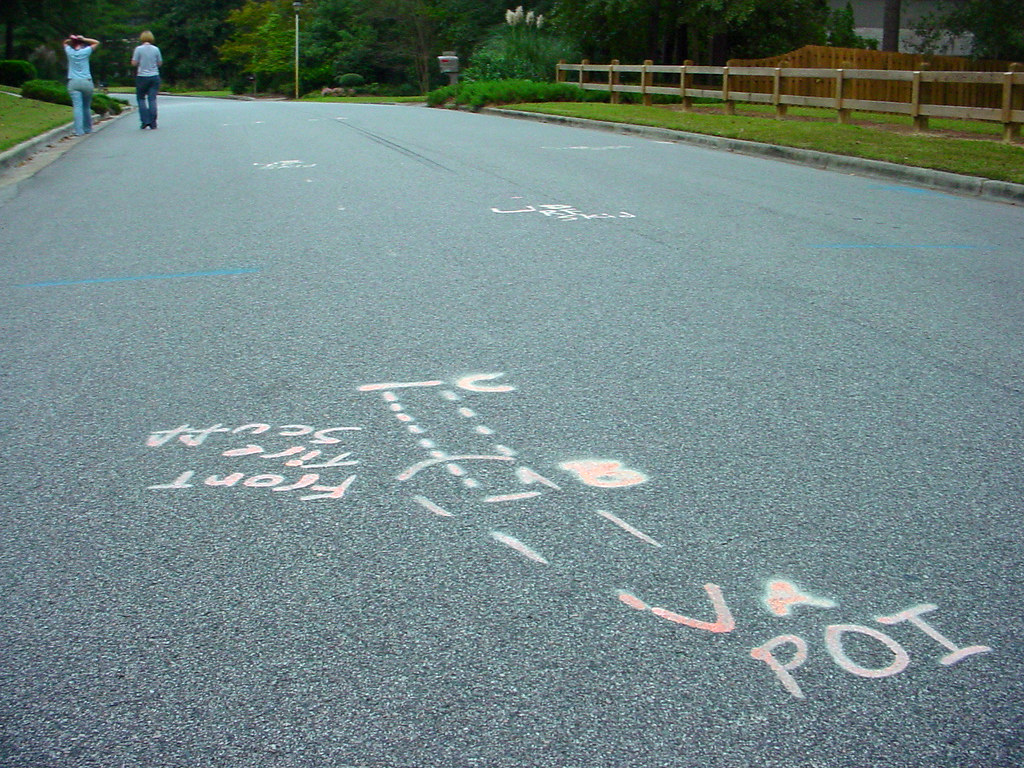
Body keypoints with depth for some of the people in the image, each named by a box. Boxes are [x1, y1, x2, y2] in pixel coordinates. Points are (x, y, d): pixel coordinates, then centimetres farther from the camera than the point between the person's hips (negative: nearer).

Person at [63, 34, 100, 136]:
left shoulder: (70, 52, 4)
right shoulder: (85, 51, -1)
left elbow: (65, 43, 26)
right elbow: (96, 43, 13)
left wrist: (71, 39, 8)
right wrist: (83, 39, 4)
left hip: (73, 83, 0)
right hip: (86, 82, 0)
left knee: (77, 106, -8)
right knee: (86, 107, 11)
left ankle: (79, 130, -18)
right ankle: (87, 128, 20)